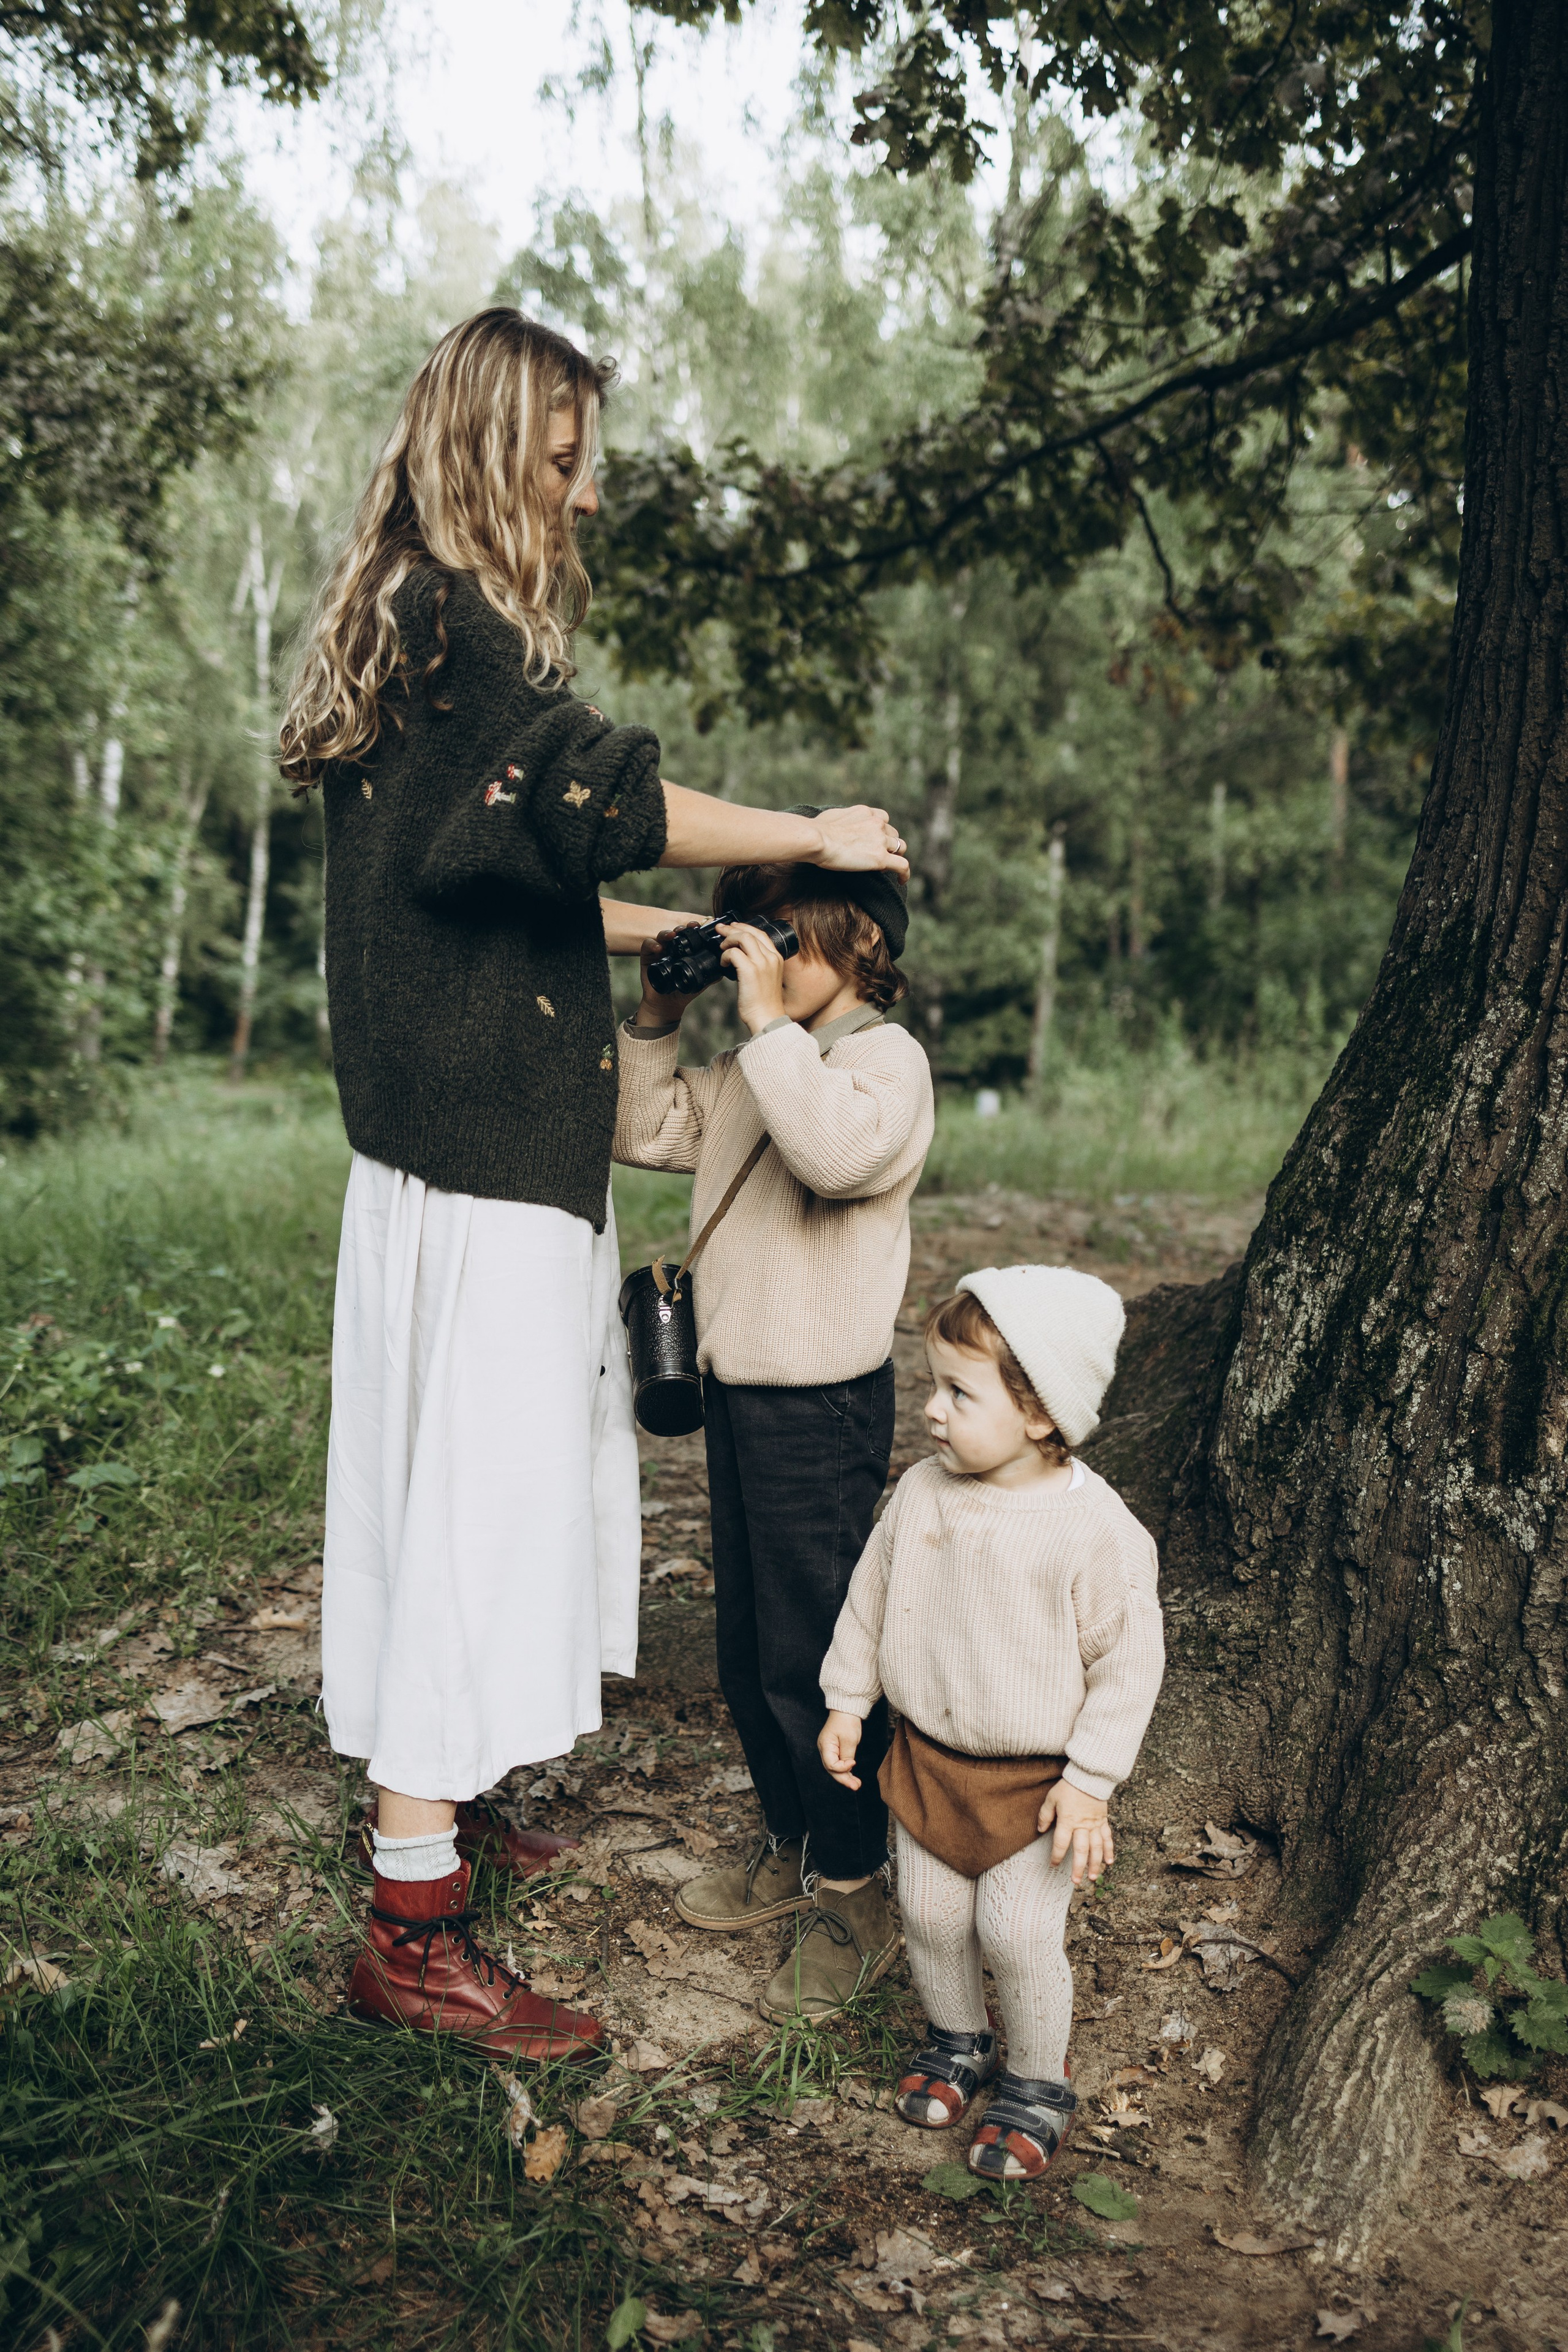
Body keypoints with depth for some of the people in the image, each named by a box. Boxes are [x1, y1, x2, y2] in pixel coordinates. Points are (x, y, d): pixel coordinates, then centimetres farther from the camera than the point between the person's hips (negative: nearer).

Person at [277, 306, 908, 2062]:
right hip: (483, 1150, -10)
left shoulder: (430, 627, 20)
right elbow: (598, 799, -27)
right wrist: (815, 838, -16)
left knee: (460, 1472, 17)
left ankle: (428, 1793, 33)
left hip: (483, 1141, 10)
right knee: (478, 1485, -6)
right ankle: (411, 1927, 3)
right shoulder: (439, 618, -12)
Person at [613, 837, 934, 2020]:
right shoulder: (753, 1061, 10)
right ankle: (788, 1849, 37)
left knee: (812, 1657, 2)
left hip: (824, 1403, -8)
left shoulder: (887, 1054, -14)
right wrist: (658, 1021, 4)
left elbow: (841, 1149, -35)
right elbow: (646, 1133, 15)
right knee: (746, 1650, 19)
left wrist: (770, 1019, -29)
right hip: (736, 1389, 9)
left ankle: (856, 1897, 20)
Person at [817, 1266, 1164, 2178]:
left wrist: (1089, 1781, -15)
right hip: (928, 1757, 5)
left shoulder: (1095, 1527, -23)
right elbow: (871, 1599, 6)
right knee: (929, 1916, 13)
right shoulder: (921, 1494, -9)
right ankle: (958, 2038, 42)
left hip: (1037, 1780, -5)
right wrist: (849, 1702, 8)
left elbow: (1129, 1659, -16)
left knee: (1019, 1936, 1)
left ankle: (1038, 2083, 28)